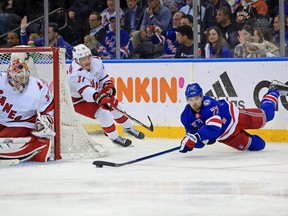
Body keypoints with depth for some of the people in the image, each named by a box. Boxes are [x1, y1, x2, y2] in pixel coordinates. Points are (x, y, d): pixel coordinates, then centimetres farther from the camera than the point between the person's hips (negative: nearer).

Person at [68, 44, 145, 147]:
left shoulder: (96, 61, -13)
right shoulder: (76, 73, -36)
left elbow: (103, 77, 3)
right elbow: (85, 92, -48)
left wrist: (108, 85, -18)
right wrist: (99, 97, -64)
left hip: (95, 92, 8)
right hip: (78, 101, -8)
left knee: (114, 105, 12)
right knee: (103, 114, -22)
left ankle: (128, 128, 36)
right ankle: (114, 137, -2)